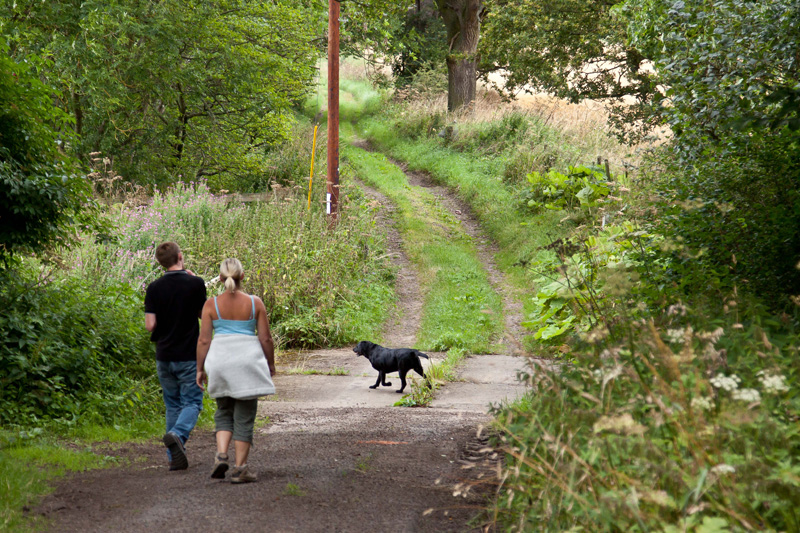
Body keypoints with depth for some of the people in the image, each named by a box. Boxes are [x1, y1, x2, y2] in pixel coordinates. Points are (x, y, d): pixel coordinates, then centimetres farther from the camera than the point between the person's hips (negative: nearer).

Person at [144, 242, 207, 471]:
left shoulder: (155, 288, -2)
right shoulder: (195, 284, -9)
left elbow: (150, 325, -6)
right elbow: (204, 314, 5)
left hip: (164, 356, 3)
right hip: (188, 356, -3)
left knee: (173, 405, 13)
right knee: (192, 402, 3)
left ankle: (175, 457, 11)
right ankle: (177, 435, -26)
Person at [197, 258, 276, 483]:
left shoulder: (211, 304, -1)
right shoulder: (255, 303, -2)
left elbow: (204, 340, -1)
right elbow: (266, 338, 0)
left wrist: (200, 369, 8)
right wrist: (270, 364, 13)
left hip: (220, 361, 1)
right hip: (248, 361, -1)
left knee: (224, 412, 18)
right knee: (244, 417, 5)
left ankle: (221, 455, -3)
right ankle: (240, 469, 4)